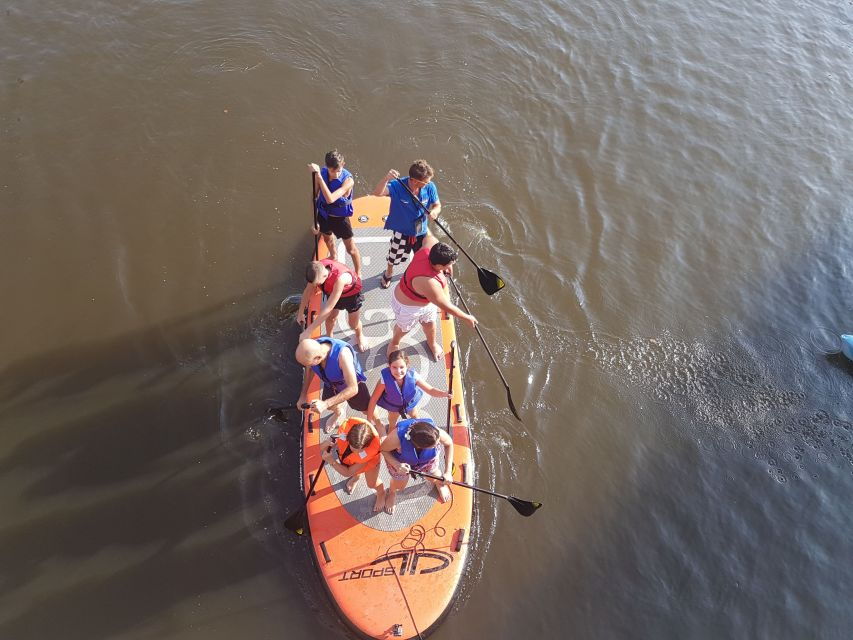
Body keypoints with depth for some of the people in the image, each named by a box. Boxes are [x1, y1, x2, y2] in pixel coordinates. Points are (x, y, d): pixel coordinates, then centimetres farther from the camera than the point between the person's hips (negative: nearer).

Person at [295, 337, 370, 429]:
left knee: (368, 410, 17)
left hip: (353, 384, -4)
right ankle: (338, 413, 62)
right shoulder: (312, 349, -32)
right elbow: (309, 370, -7)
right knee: (331, 406, 26)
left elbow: (353, 389, -42)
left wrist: (325, 404, -47)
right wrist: (303, 396, -7)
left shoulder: (342, 354, -48)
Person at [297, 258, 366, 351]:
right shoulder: (318, 269, -33)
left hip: (351, 292, -4)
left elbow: (328, 308, -48)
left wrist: (308, 331, -46)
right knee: (330, 318, 12)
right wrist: (301, 313, -4)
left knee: (353, 323, 13)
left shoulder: (340, 278, -50)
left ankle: (359, 335, 47)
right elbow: (308, 291, -13)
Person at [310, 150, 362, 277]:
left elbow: (330, 199, -43)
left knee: (351, 249, 10)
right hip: (323, 214, 5)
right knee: (328, 239, 33)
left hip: (340, 218, -4)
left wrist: (319, 176, -45)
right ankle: (333, 257, 64)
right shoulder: (321, 173, -20)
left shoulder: (348, 180, -32)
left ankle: (358, 274, 35)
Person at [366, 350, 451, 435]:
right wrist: (369, 419, -25)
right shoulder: (385, 379, -43)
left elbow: (430, 390, -30)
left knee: (415, 417, 31)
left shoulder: (412, 375, -39)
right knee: (392, 427, 18)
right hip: (393, 405, -2)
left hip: (411, 401, 2)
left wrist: (446, 394, -49)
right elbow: (374, 399, -31)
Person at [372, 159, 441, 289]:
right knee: (393, 259, 21)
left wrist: (434, 211, -32)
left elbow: (437, 204, -7)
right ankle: (388, 274, 57)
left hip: (421, 231, 3)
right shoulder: (397, 186, -30)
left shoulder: (429, 187, -21)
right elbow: (377, 193, -44)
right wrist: (386, 179, -64)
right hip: (401, 232, -2)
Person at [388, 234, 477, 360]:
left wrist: (447, 265, -1)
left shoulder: (427, 250, -28)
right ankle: (394, 343, 61)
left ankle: (432, 343, 63)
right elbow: (446, 307, -35)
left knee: (429, 323, 32)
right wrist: (467, 318, -22)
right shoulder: (428, 283, -48)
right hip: (408, 306, -7)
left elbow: (430, 238, -1)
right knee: (403, 328, 27)